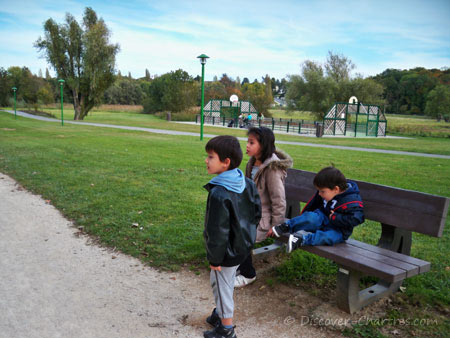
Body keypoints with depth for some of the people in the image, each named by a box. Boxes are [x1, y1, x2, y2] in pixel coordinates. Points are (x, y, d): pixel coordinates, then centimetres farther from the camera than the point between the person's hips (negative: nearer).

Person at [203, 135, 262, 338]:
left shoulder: (219, 194, -29)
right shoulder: (248, 184, -4)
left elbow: (218, 231, -24)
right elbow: (257, 213, 6)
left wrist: (214, 258, -12)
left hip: (228, 252, -8)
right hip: (243, 246, 8)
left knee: (222, 285, 11)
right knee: (225, 282, 26)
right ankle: (222, 312, 47)